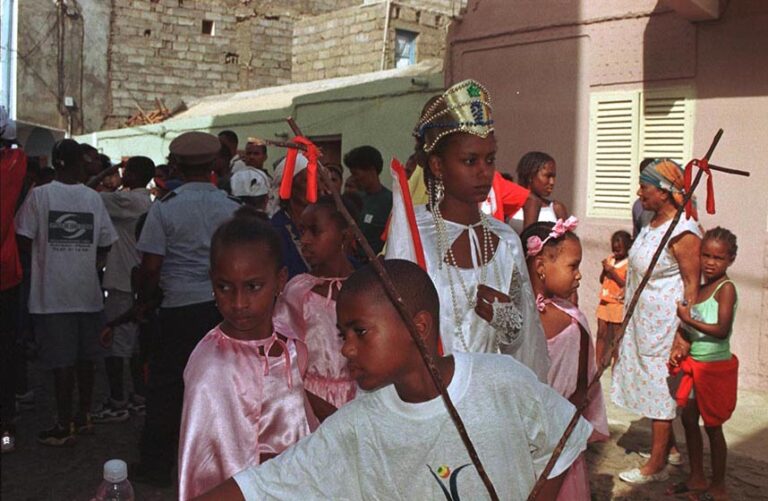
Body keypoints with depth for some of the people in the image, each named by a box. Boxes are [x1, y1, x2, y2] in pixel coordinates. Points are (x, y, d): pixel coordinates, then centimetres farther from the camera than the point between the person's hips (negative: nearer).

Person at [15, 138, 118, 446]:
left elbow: (24, 239, -8)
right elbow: (105, 245, 3)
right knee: (84, 358, 14)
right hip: (87, 291, 3)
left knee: (61, 361, 1)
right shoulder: (94, 198, 1)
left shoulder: (39, 195, -7)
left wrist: (44, 247, 12)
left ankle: (64, 427, 8)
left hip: (53, 293, -3)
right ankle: (83, 416, 26)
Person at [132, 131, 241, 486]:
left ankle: (156, 466, 18)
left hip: (180, 308, -3)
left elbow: (151, 266, -8)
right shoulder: (233, 208, 1)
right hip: (225, 307, 3)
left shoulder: (164, 208, -7)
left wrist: (143, 301, 8)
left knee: (166, 386, 9)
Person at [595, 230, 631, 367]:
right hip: (604, 302, 6)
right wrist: (604, 269, -6)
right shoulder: (610, 259, 8)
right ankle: (598, 363, 15)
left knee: (616, 336, 3)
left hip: (618, 303, -6)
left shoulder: (629, 264, -11)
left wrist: (613, 271, -19)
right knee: (601, 334, 8)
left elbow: (626, 284, -17)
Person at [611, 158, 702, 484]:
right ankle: (668, 447, 33)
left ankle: (656, 466, 12)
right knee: (650, 383, 17)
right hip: (644, 321, 9)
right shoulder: (653, 223, 8)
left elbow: (692, 284, -20)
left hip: (665, 324, -9)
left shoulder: (683, 232, -20)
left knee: (660, 387, 0)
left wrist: (683, 332, -21)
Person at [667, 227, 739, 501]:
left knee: (712, 426, 4)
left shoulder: (726, 288, -15)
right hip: (694, 364, 8)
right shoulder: (699, 288, 7)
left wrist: (688, 319, -24)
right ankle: (697, 479, 29)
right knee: (689, 417, 14)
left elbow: (722, 330, -24)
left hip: (716, 367, -8)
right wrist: (681, 350, 0)